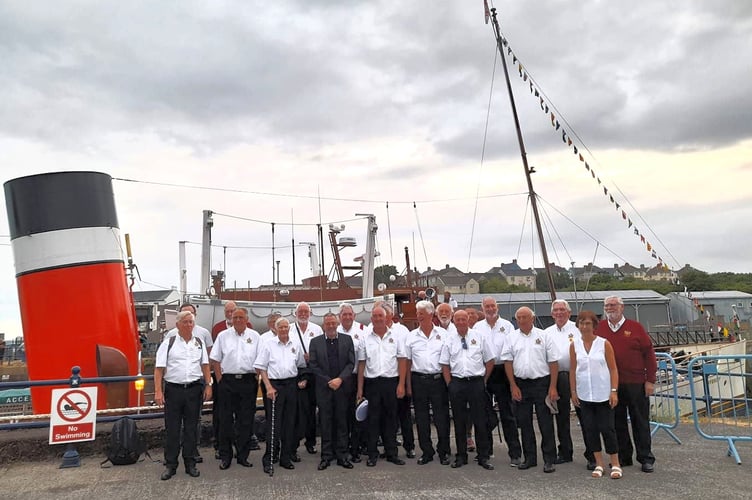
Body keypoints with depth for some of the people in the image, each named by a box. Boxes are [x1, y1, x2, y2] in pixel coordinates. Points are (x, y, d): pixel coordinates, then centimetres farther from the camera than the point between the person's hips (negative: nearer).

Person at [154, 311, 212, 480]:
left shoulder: (199, 343, 11)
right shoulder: (168, 343, 1)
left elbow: (205, 365, 12)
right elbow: (159, 369, -3)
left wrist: (208, 385, 3)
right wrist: (158, 391, -10)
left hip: (194, 389, 2)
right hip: (173, 389, -2)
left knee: (191, 428, 8)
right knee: (172, 428, 3)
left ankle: (190, 464, 18)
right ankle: (170, 465, 14)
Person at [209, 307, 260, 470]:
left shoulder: (254, 336, 6)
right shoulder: (223, 336, 6)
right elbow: (215, 359, 6)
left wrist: (257, 379, -1)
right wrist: (220, 379, -1)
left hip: (248, 381, 0)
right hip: (227, 381, 0)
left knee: (246, 420, 5)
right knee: (225, 420, 4)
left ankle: (243, 455, 16)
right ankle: (225, 456, 14)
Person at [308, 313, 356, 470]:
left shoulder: (347, 339, 5)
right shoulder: (315, 342, 4)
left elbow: (351, 363, 1)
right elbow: (313, 365, 0)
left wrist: (340, 379, -11)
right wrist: (328, 381, -8)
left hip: (342, 387, 1)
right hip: (323, 388, 0)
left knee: (342, 422, 6)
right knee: (325, 423, 4)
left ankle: (342, 455, 14)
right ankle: (326, 456, 12)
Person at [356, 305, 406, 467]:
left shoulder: (395, 336, 3)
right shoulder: (365, 338, 4)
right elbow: (361, 364, 5)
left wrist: (401, 384, -5)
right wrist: (360, 389, 2)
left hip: (391, 382, 0)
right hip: (372, 382, 0)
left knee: (391, 418, 7)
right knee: (373, 419, 5)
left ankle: (391, 453, 18)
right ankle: (372, 454, 14)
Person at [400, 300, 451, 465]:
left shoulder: (443, 334, 3)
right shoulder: (411, 336, 6)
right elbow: (406, 361, 8)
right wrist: (408, 385, 4)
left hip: (438, 379, -2)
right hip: (418, 380, 2)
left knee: (441, 417, 3)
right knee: (421, 418, 8)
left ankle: (444, 452, 17)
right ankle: (426, 452, 21)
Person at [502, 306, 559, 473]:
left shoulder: (543, 336, 0)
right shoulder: (512, 338, 5)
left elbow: (553, 362, -2)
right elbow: (508, 362, 4)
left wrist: (552, 387, -8)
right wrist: (513, 386, -3)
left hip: (541, 383, -3)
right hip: (521, 384, 3)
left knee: (546, 423, -1)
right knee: (524, 423, 9)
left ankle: (549, 460, 8)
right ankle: (529, 458, 21)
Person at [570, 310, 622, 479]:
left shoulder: (604, 343, -4)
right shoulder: (574, 345, 2)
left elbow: (613, 369, -4)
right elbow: (572, 370, 6)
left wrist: (614, 391, -9)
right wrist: (573, 392, 4)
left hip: (603, 394, -3)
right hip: (584, 394, 3)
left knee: (607, 428, 0)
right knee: (589, 429, 7)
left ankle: (615, 464, 13)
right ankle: (599, 464, 18)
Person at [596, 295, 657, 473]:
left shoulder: (635, 327, -1)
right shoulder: (599, 327, 5)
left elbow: (649, 353, -1)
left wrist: (650, 380, -5)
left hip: (636, 384, -2)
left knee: (640, 422, 6)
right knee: (617, 423, 10)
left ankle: (646, 458, 17)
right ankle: (623, 457, 22)